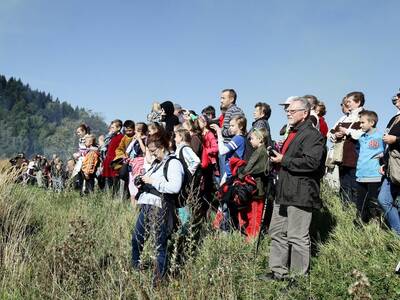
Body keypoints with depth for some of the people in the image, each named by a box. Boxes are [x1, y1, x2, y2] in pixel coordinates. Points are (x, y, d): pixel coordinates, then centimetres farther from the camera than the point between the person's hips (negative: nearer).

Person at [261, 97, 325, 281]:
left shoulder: (312, 135, -10)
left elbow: (311, 162, -24)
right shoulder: (292, 133, 21)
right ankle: (278, 271, 24)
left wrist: (283, 160, -16)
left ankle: (299, 276, 10)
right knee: (277, 232, 14)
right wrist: (277, 158, 13)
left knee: (297, 237, -3)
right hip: (284, 192, 10)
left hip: (300, 194, -10)